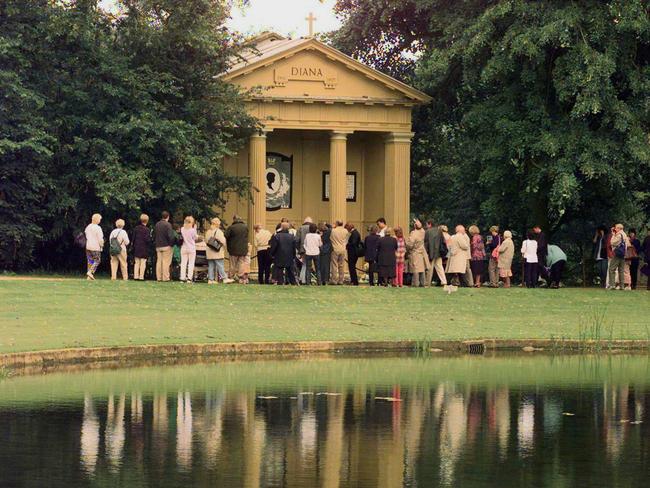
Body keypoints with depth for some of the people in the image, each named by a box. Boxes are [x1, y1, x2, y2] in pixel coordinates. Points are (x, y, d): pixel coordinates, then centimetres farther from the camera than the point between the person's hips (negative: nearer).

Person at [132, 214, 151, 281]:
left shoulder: (136, 228, 1)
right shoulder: (146, 229, -14)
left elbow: (133, 238, 5)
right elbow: (147, 239, -17)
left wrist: (134, 246, 14)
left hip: (137, 248, 4)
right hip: (144, 249, -4)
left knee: (137, 262, 11)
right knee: (143, 263, 0)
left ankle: (135, 276, 9)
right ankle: (141, 276, -3)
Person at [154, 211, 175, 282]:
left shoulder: (157, 224, 10)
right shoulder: (167, 225, -12)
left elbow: (154, 236, 16)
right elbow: (170, 236, -18)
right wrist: (172, 243, -5)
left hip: (158, 247, 6)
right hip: (166, 246, -6)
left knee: (159, 262, 9)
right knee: (166, 262, -4)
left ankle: (159, 278, 9)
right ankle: (165, 278, -6)